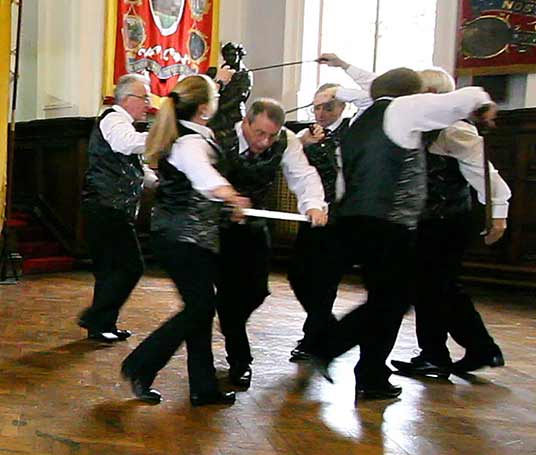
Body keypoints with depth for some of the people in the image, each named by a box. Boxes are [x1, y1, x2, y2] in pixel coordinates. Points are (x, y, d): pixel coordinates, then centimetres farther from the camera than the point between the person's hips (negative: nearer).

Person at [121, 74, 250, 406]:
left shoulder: (182, 135, 11)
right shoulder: (192, 142, -20)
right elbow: (202, 173, -42)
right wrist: (229, 195, -54)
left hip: (187, 237, 10)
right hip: (184, 238, -10)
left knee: (202, 307, 11)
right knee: (199, 308, -5)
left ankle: (204, 388, 18)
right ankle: (139, 367, 6)